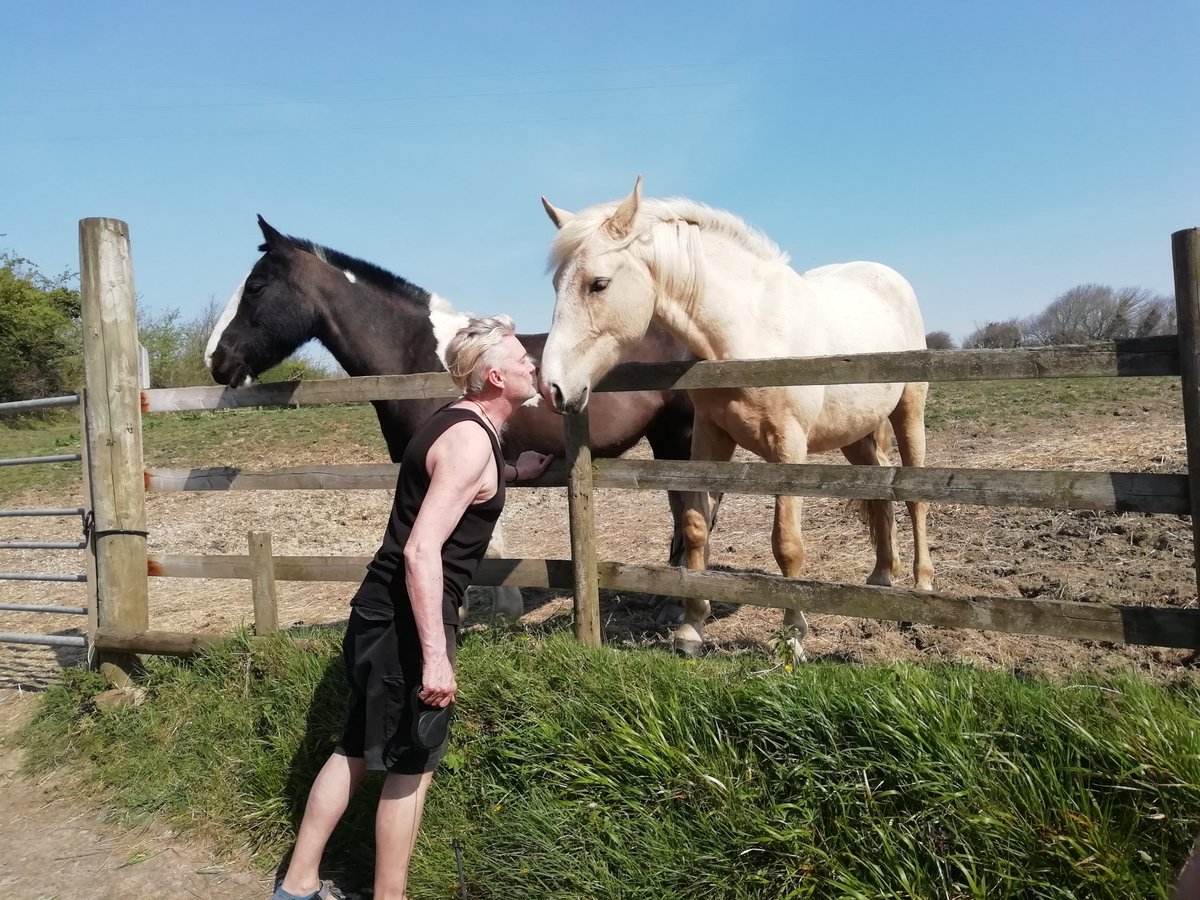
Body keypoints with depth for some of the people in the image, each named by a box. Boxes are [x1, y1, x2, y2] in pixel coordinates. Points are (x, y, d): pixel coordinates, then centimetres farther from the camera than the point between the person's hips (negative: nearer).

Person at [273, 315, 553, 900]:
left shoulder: (460, 423, 10)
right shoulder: (472, 439, -19)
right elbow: (422, 550, -27)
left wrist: (509, 474, 28)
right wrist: (434, 656, -28)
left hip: (381, 613, 10)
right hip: (405, 622, -10)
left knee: (356, 749, 19)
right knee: (412, 765, 6)